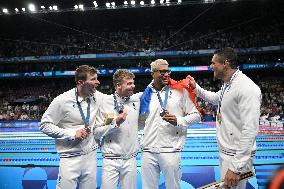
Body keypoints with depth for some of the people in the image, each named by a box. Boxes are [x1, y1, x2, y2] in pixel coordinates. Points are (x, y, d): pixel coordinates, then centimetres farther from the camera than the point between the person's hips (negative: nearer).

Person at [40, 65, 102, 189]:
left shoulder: (97, 97, -4)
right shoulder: (62, 100, -15)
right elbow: (45, 125, -9)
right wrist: (72, 134, -18)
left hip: (91, 156, 4)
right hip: (71, 159, -4)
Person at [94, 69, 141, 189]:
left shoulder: (137, 99, 2)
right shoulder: (105, 103, -7)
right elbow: (96, 133, -7)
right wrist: (116, 123, -16)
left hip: (130, 160, 3)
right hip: (111, 160, -3)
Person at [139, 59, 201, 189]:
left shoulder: (180, 91, 0)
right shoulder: (146, 95, 9)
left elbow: (196, 115, 2)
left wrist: (178, 121, -13)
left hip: (170, 150, -3)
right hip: (148, 151, 3)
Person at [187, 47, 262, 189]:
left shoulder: (247, 88, -21)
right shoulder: (227, 85, 8)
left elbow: (250, 131, -26)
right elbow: (215, 98, 31)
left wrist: (235, 168, -26)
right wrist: (195, 87, 19)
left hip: (237, 157, -9)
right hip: (224, 151, 9)